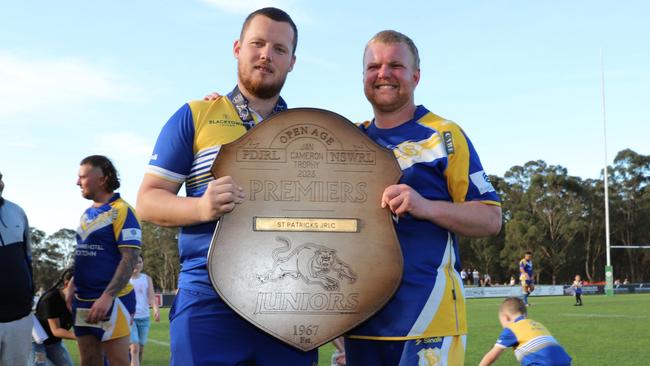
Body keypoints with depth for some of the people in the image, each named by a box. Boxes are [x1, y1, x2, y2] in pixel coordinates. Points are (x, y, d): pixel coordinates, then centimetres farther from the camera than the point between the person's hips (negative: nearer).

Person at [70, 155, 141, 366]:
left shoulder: (121, 211, -11)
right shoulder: (87, 214, 13)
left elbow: (130, 258, -18)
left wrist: (107, 297, -24)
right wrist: (73, 290, 15)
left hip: (110, 300, -8)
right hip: (83, 300, 8)